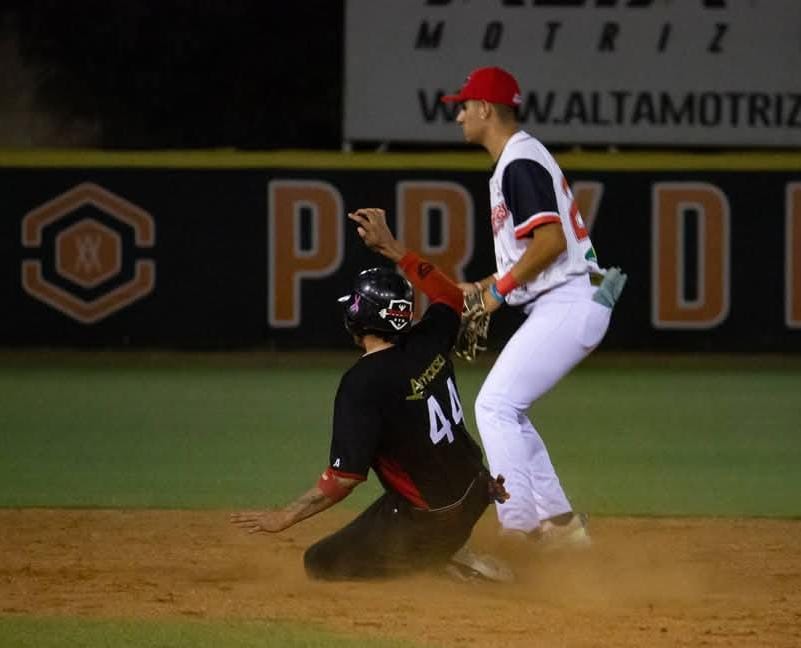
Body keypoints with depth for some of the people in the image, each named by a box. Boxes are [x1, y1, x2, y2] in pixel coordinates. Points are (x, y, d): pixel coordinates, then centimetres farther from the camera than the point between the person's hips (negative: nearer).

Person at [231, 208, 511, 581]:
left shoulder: (362, 384, -22)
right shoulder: (428, 344, -4)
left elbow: (344, 478, -22)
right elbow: (452, 297, 21)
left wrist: (284, 517, -12)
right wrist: (392, 249, 22)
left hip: (429, 518, -7)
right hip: (474, 493, 7)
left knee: (320, 564, 6)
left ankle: (446, 560, -9)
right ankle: (446, 554, 18)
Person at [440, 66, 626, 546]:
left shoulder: (520, 164, -13)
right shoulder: (518, 160, 20)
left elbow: (551, 240, -23)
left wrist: (500, 288, -13)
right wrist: (482, 288, 18)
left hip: (567, 304, -11)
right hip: (566, 307, 11)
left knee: (495, 405, -13)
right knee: (504, 408, 14)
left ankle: (518, 526, -16)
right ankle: (560, 522, 14)